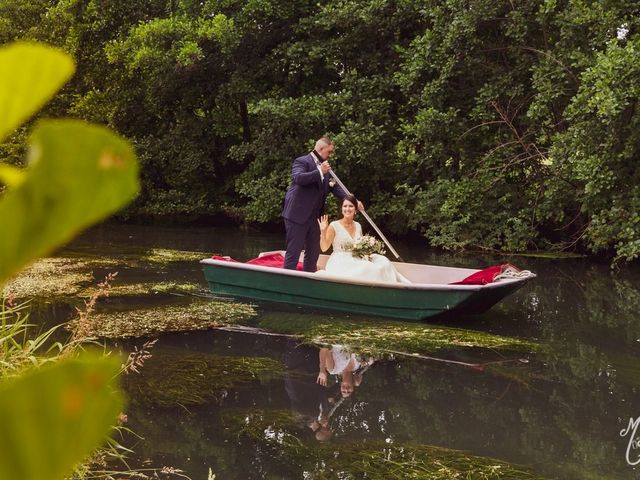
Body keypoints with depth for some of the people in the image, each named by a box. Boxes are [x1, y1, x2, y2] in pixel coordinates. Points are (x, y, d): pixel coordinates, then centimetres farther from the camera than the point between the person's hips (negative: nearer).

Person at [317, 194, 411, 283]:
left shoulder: (358, 226, 12)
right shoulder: (334, 226, -4)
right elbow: (324, 248, -5)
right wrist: (323, 232, -19)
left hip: (357, 262, 6)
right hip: (339, 264, -5)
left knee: (383, 263, -18)